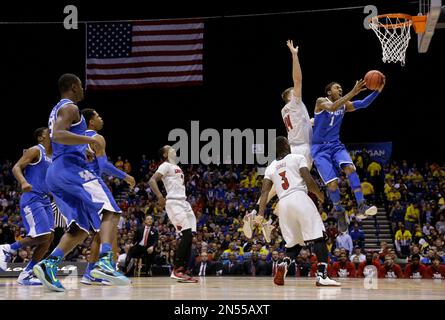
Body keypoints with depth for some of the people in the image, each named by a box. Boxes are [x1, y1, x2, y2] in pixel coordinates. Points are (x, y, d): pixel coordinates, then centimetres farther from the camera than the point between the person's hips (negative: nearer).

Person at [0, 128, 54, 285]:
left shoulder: (53, 157, 19)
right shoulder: (35, 151, -5)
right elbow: (16, 167, -15)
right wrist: (23, 182, -33)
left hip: (45, 200, 9)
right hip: (32, 199, -9)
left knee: (49, 237, -1)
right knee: (42, 236, -18)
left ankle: (26, 274, 2)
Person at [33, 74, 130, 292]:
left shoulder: (56, 111, 26)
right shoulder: (70, 108, -4)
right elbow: (58, 134, -21)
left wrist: (85, 149, 31)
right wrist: (90, 140, -22)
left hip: (54, 174, 10)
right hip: (71, 167, -10)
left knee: (80, 228, 7)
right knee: (109, 212, -15)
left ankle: (48, 264, -11)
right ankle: (105, 262, -36)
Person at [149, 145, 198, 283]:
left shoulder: (177, 167, 23)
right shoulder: (166, 166, -4)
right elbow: (152, 181, -16)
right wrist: (160, 196, -29)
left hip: (183, 203, 9)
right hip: (174, 203, -9)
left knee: (189, 236, 1)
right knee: (187, 234, -18)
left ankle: (183, 272, 1)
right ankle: (176, 270, -17)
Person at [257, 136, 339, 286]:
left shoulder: (270, 168, 18)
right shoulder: (298, 158, 8)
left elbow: (264, 192, 8)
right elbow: (308, 180, -3)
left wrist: (260, 215, 5)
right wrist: (321, 196, 12)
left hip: (283, 203, 5)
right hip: (300, 198, -5)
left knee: (294, 243, 17)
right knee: (318, 237, -3)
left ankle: (285, 264, -13)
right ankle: (322, 275, -15)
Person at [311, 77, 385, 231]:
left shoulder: (344, 105, 9)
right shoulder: (321, 102, -8)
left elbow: (362, 104, -6)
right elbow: (332, 107, -31)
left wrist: (377, 91, -22)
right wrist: (352, 93, -39)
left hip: (336, 145, 4)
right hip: (320, 148, -4)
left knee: (350, 168, -26)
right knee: (332, 183, -15)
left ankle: (362, 207, -32)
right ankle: (340, 213, 9)